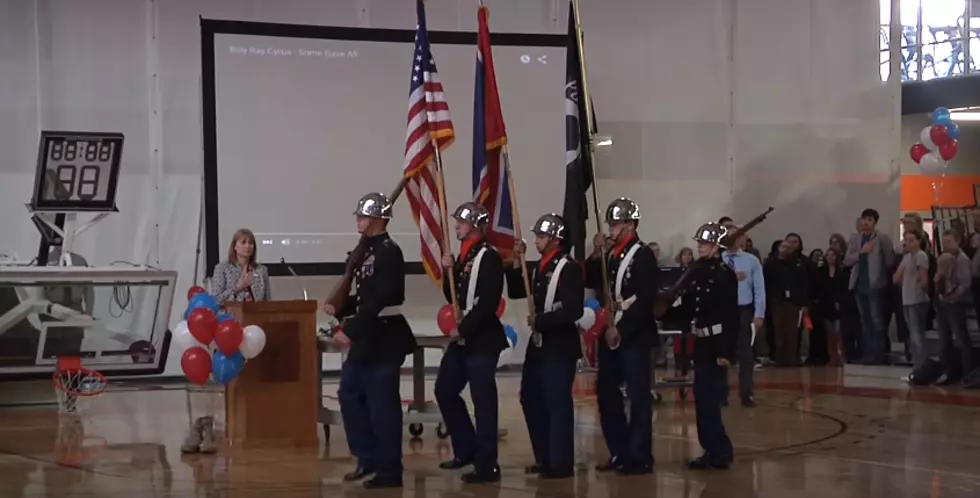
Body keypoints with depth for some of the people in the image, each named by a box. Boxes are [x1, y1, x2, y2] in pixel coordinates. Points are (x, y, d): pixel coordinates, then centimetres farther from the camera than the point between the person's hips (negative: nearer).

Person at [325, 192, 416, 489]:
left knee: (382, 404, -4)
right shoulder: (365, 251, 12)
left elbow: (378, 300, -23)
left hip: (385, 338, -10)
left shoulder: (389, 253, -16)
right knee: (349, 395, 13)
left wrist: (350, 331, -24)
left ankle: (390, 470, 6)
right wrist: (339, 309, 2)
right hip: (366, 337, 10)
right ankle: (368, 458, 24)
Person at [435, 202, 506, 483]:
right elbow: (453, 297, 16)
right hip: (462, 338, 10)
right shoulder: (464, 256, 14)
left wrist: (463, 329, -17)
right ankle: (466, 450, 26)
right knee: (445, 391, 14)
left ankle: (487, 466, -1)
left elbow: (488, 303, -21)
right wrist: (449, 272, 0)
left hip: (482, 339, -10)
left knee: (483, 400, -6)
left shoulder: (489, 258, -14)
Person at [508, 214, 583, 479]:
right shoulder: (539, 268, 13)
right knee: (531, 400, 13)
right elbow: (515, 292, 16)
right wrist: (517, 262, 5)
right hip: (538, 344, 9)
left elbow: (574, 310, -20)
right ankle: (544, 458, 23)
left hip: (560, 347, -9)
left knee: (557, 404, -5)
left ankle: (561, 463, 2)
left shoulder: (569, 268, -13)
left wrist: (540, 320, -16)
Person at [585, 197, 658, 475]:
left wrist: (621, 329, -18)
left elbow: (646, 299, -17)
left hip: (634, 336, -8)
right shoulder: (610, 254, 13)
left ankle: (640, 458, 2)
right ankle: (620, 453, 20)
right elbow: (590, 283, 11)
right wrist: (597, 255, -3)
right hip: (610, 334, 8)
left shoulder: (642, 255, -10)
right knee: (606, 393, 11)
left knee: (638, 397, -4)